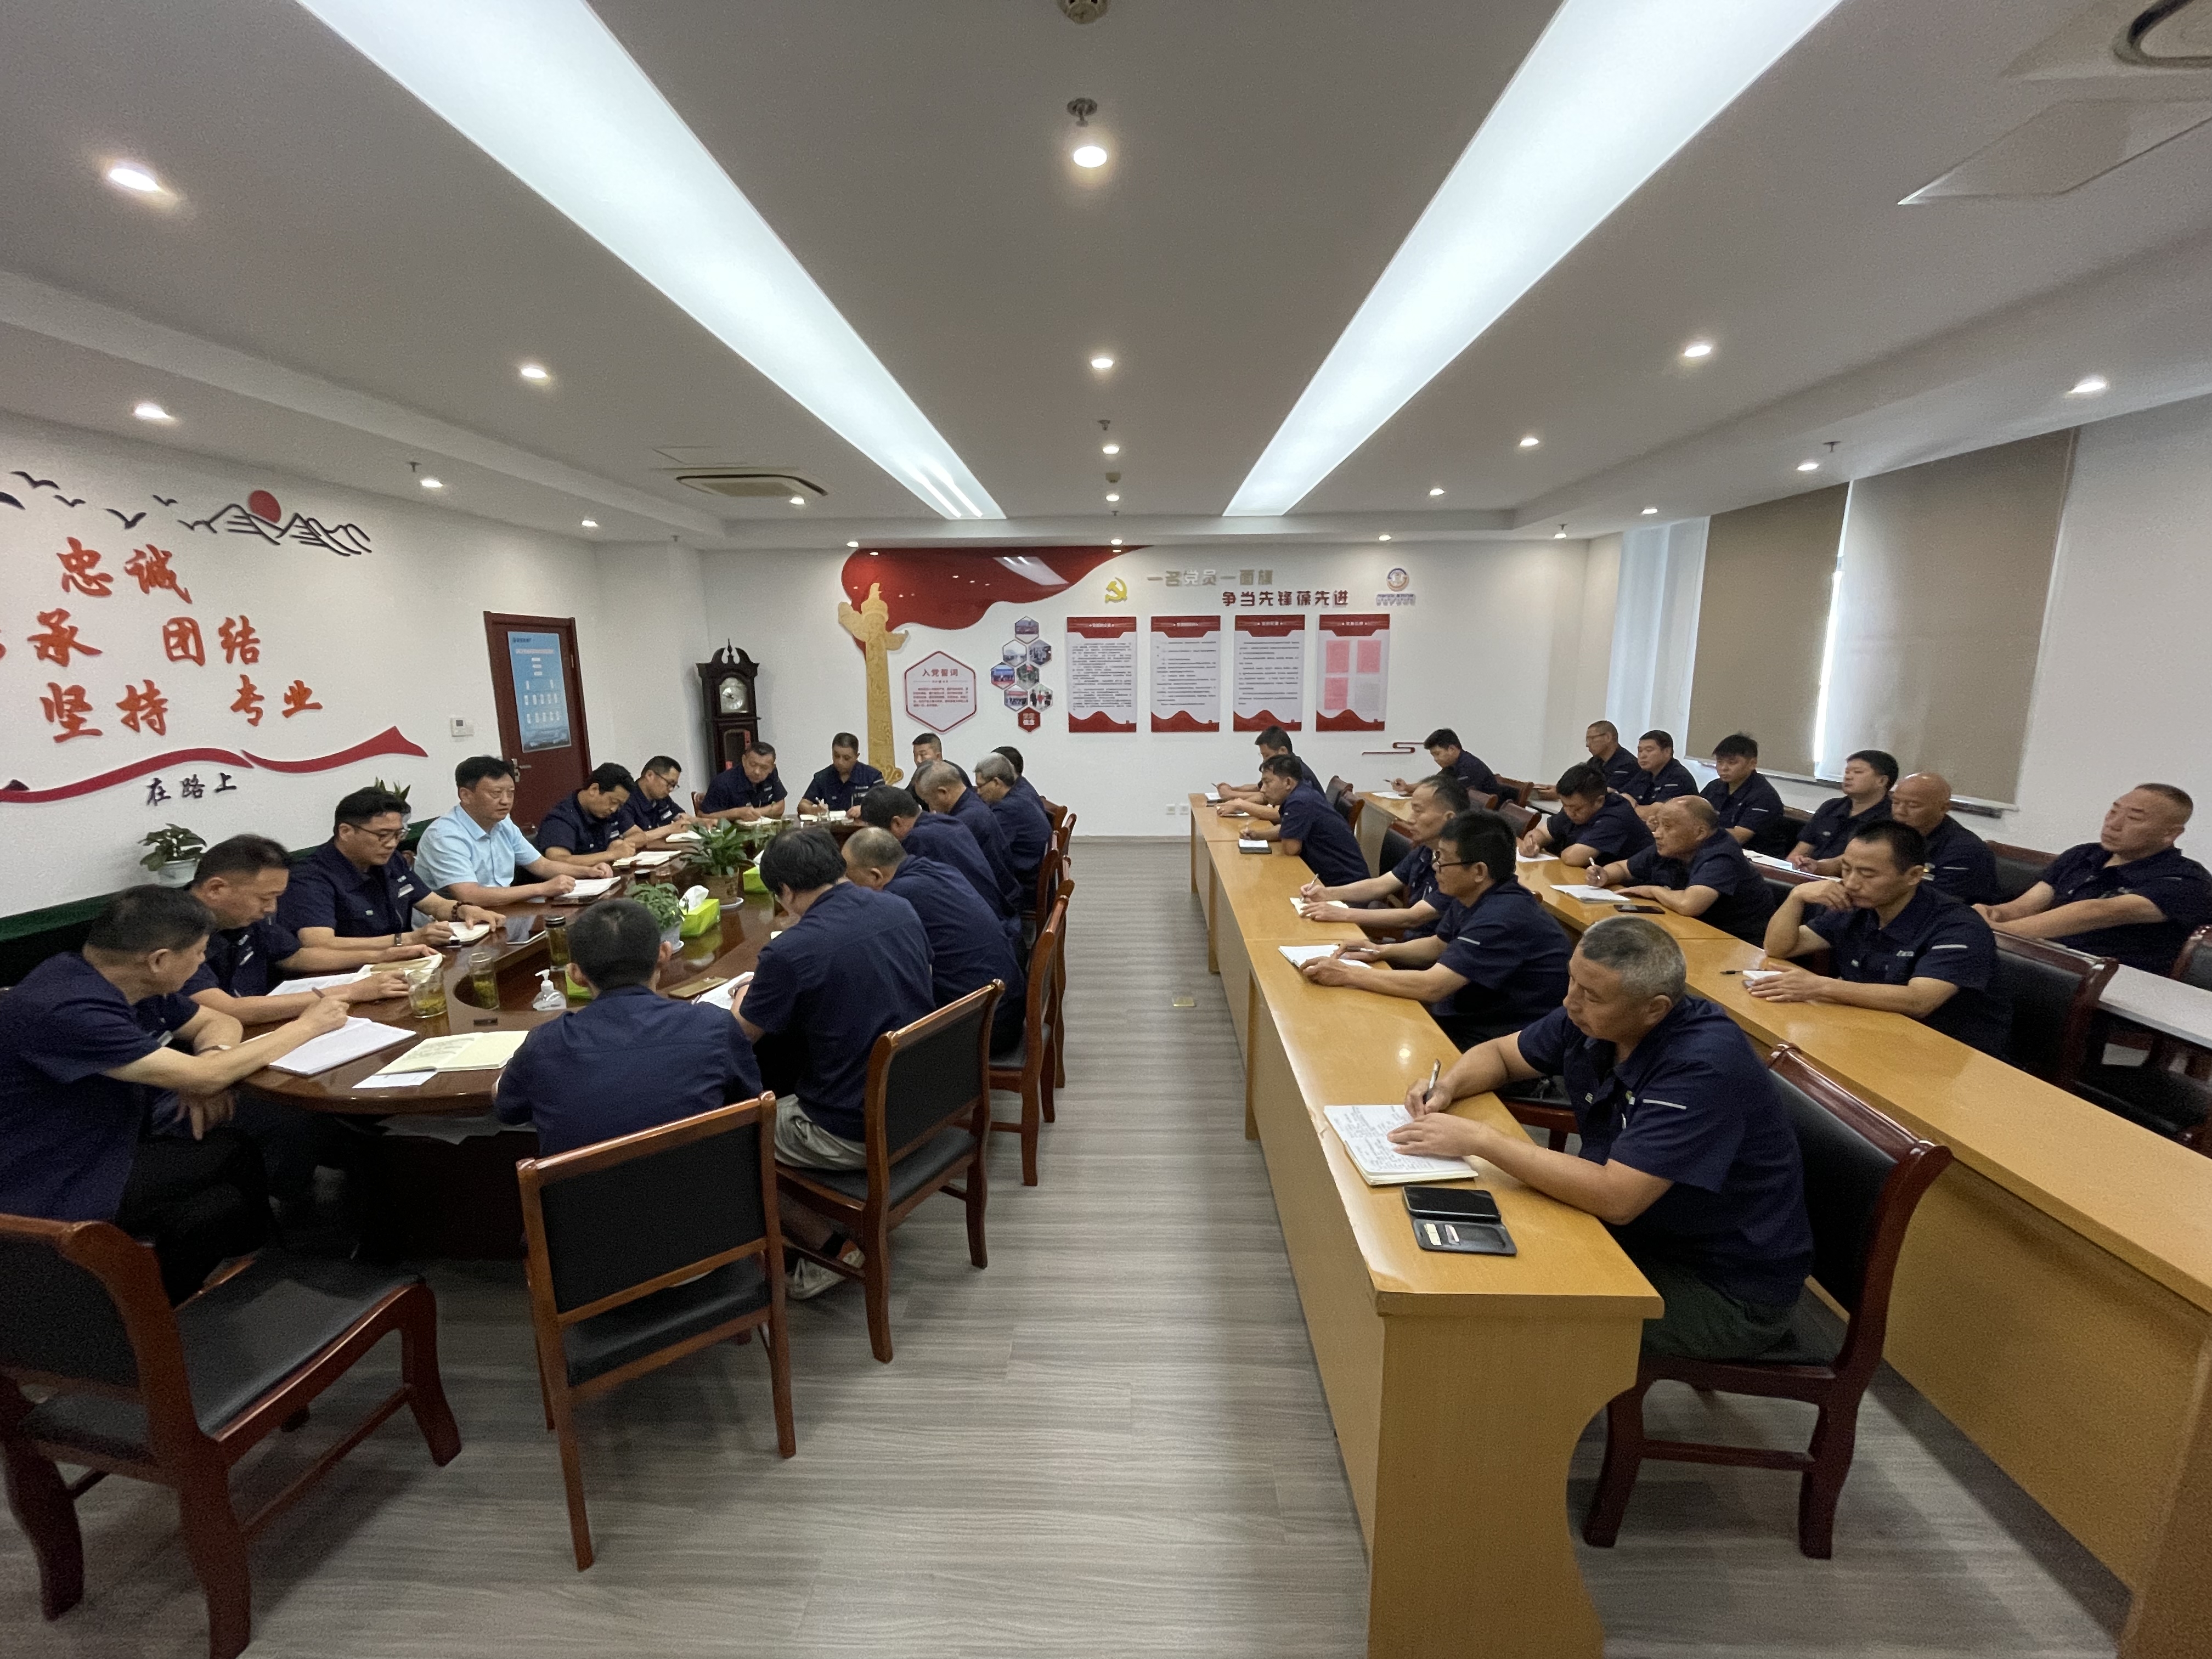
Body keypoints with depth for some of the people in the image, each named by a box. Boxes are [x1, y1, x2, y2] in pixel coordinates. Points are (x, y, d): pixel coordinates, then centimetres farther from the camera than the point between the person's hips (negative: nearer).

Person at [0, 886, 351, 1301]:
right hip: (55, 1192, -8)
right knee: (241, 1155, -7)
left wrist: (212, 1060, -13)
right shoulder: (65, 1011, -29)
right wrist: (307, 1025, -16)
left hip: (101, 1146, 8)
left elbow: (217, 1022, 10)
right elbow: (201, 1077, -28)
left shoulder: (131, 984, -2)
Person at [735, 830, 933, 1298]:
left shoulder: (789, 952, -22)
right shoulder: (902, 911, -3)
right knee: (786, 1095, 30)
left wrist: (745, 997, 17)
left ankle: (831, 1248, 16)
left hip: (854, 1134, -7)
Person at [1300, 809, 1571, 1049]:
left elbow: (1431, 986, -32)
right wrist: (1382, 951, 0)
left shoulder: (1503, 917, -28)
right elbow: (1439, 944, 18)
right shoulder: (1470, 897, 0)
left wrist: (1347, 974, -25)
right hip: (1468, 1016, 8)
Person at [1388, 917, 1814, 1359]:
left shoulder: (1703, 1066, -30)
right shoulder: (1589, 1018, -8)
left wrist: (1479, 1139, -32)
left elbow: (1615, 1198, -36)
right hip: (1639, 1232, 7)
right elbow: (1499, 1054, 9)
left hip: (1727, 1292, -7)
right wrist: (1447, 1087, -12)